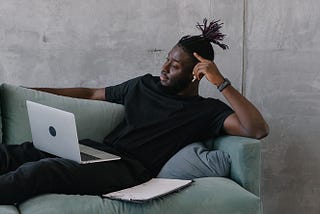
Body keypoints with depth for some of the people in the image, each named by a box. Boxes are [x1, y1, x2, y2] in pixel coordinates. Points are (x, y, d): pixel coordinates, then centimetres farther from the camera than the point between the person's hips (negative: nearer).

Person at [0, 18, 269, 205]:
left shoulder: (207, 110, 4)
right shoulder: (144, 85, 20)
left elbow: (258, 130, -11)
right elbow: (91, 93, 30)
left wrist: (221, 82, -13)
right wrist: (35, 90, 28)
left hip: (129, 170, -7)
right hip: (99, 151, 7)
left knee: (37, 171, -32)